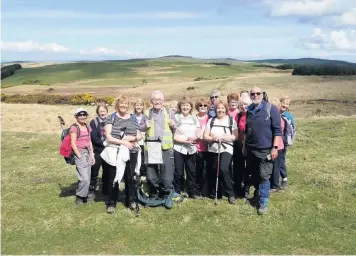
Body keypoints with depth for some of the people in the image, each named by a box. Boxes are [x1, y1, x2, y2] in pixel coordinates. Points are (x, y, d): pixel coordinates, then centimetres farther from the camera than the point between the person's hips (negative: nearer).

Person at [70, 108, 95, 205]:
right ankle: (79, 197, 5)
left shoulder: (87, 127, 13)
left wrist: (92, 155, 13)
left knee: (87, 178, 8)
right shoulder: (74, 128, -8)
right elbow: (73, 144, -11)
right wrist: (79, 156, -14)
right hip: (79, 153, -7)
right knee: (84, 178, -12)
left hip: (88, 153, 7)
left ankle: (84, 196, 21)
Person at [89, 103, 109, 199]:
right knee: (94, 172, 3)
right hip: (97, 152, -3)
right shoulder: (93, 122, -3)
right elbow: (94, 138, -11)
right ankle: (91, 191, 14)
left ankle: (106, 190, 25)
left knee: (107, 171, 11)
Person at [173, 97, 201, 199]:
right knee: (178, 173, 0)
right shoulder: (176, 118, -2)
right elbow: (173, 136, -8)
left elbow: (198, 133, 10)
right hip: (178, 149, -4)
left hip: (191, 149, 4)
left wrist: (194, 138, -11)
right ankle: (177, 193, 12)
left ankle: (192, 192, 20)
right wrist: (186, 140, -16)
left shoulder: (194, 118, 12)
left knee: (191, 171, 9)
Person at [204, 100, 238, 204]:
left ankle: (230, 194, -8)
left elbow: (235, 136, -4)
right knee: (213, 172, 7)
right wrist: (213, 138, -16)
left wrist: (223, 137, -16)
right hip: (213, 150, 4)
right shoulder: (211, 121, 9)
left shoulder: (231, 120, 2)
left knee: (223, 169, -22)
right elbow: (205, 136, 4)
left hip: (226, 149, -4)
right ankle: (215, 192, 27)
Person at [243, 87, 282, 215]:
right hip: (251, 149, 6)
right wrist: (244, 145, 17)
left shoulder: (270, 109, -9)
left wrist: (275, 147, -15)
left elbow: (277, 129, -10)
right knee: (254, 175, 16)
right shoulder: (249, 110, 8)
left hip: (265, 150, -5)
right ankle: (257, 195, 34)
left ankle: (263, 202, 4)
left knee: (264, 177, -5)